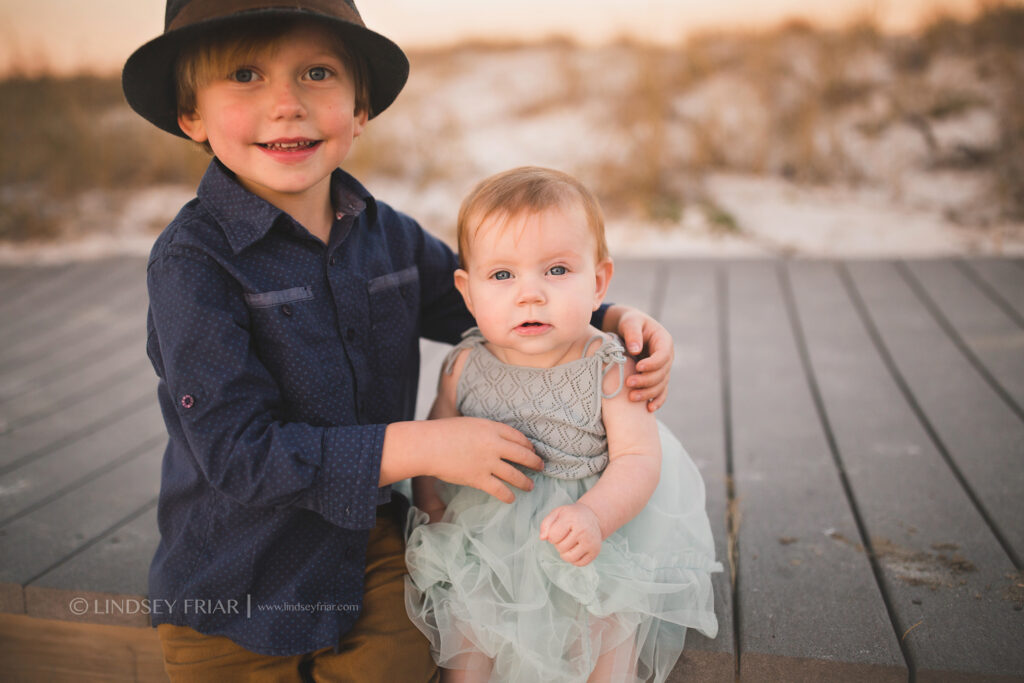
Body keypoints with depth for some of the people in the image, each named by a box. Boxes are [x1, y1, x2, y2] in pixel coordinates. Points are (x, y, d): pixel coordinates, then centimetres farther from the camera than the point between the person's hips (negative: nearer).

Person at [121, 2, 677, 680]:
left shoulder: (388, 235, -3)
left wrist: (618, 319, -8)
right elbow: (237, 449, -24)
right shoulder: (193, 260, -19)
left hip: (374, 552, 4)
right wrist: (421, 445, -28)